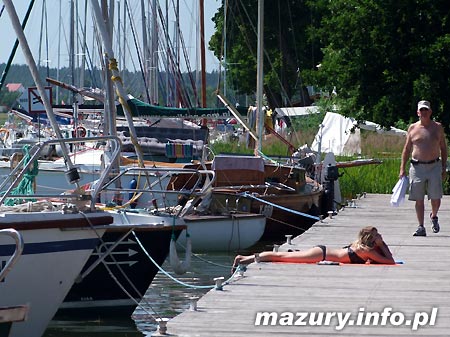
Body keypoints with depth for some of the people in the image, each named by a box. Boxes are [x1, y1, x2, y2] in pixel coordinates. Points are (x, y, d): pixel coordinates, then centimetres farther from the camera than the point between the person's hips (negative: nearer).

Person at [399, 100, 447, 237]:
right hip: (417, 167, 0)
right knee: (419, 199, 0)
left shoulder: (438, 127, 7)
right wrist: (402, 168, 4)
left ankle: (434, 216, 26)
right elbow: (406, 149, 10)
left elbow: (443, 148, 12)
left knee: (436, 198, -5)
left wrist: (444, 167, 6)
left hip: (434, 166, 0)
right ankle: (421, 227, 7)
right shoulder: (413, 128, 7)